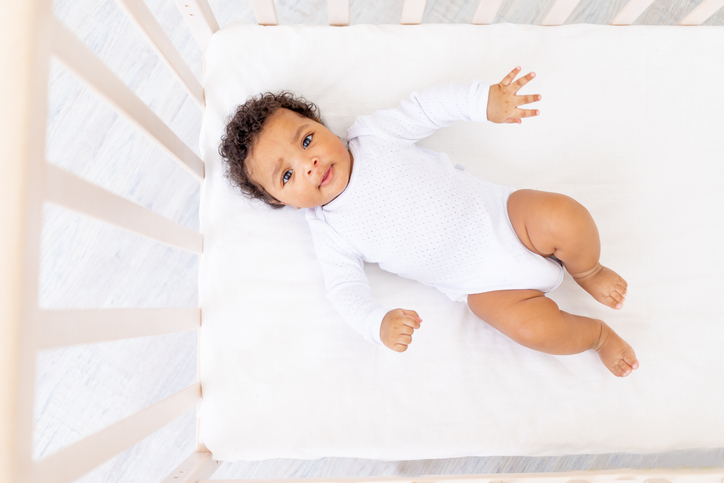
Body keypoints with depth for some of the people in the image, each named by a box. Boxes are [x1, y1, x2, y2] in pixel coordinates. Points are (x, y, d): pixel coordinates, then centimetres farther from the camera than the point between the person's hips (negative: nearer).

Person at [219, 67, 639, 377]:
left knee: (564, 218, -25)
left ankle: (588, 272, 11)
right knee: (533, 327, -22)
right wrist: (379, 323, -27)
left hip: (500, 213, 1)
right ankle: (598, 335, 13)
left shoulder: (373, 133, -1)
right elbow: (346, 287, -6)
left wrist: (483, 99, -10)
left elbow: (424, 108, 4)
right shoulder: (329, 232, -3)